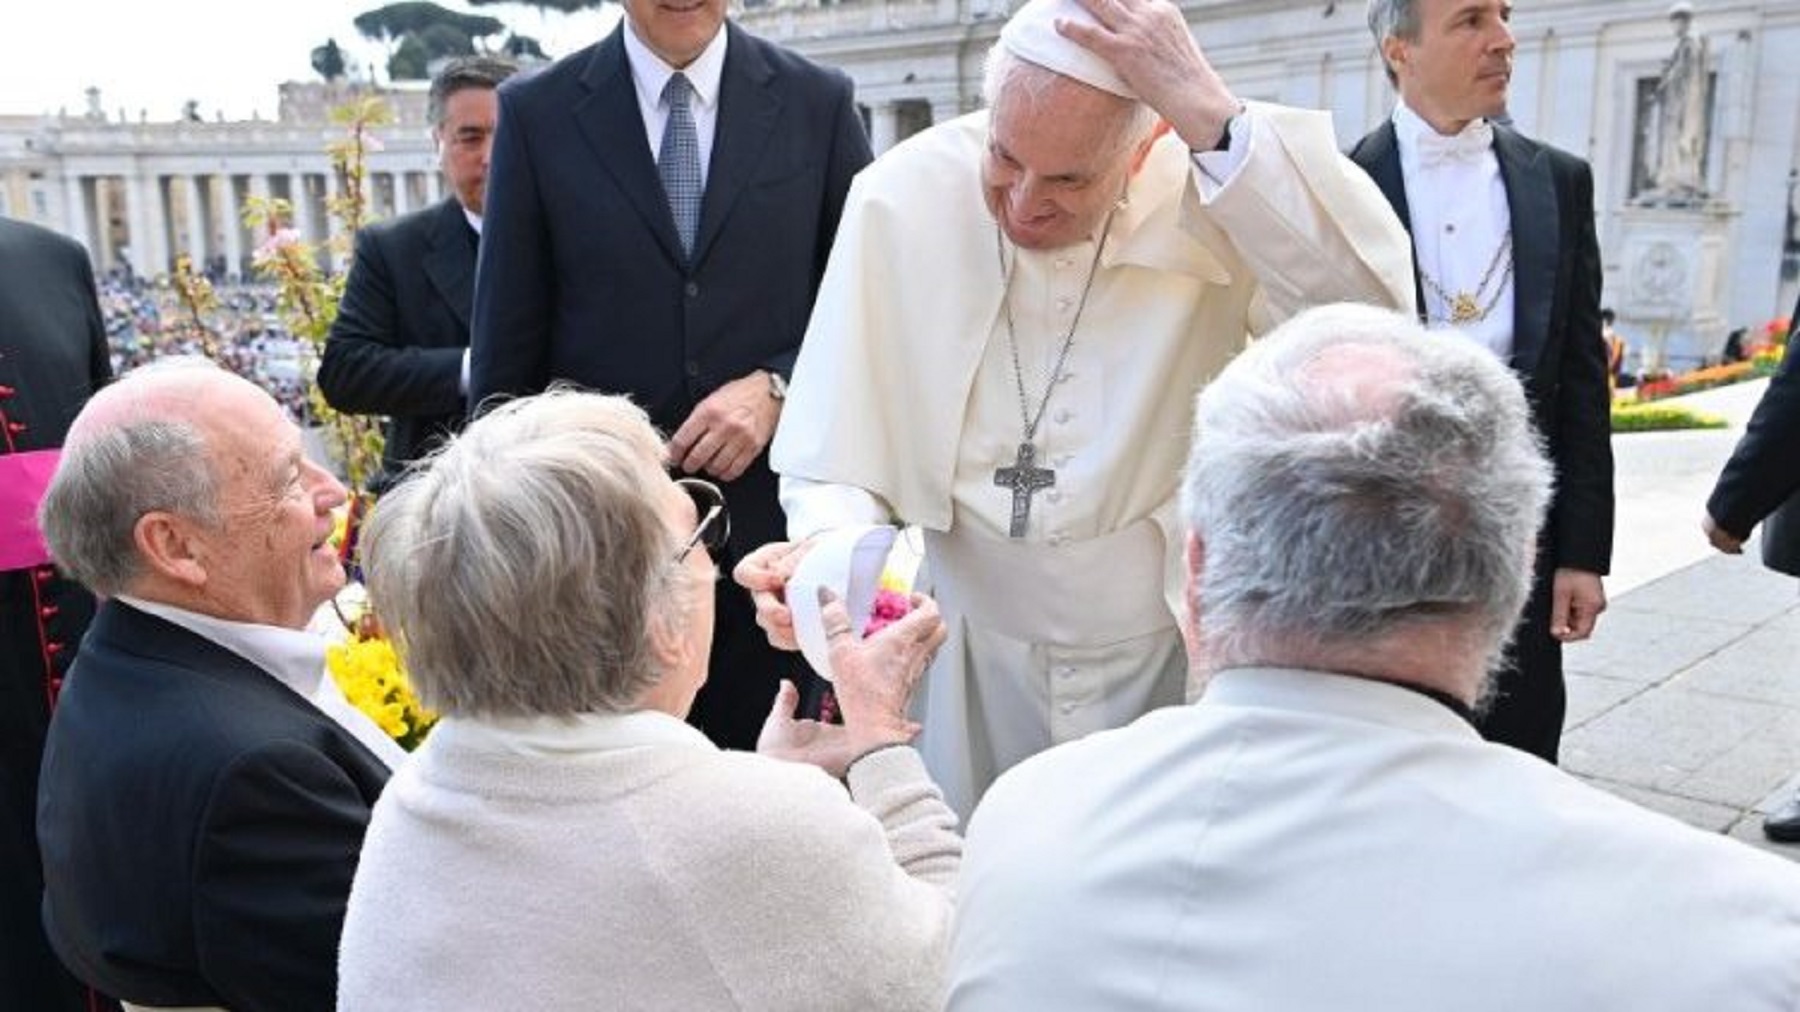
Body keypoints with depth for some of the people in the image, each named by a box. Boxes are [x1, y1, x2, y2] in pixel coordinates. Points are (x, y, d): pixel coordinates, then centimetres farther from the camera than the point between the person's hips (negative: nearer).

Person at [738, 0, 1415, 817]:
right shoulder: (899, 200, -14)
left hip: (1169, 654, 0)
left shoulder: (1214, 199, -15)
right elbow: (836, 456, -10)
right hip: (970, 662, 1)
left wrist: (1212, 115, -34)